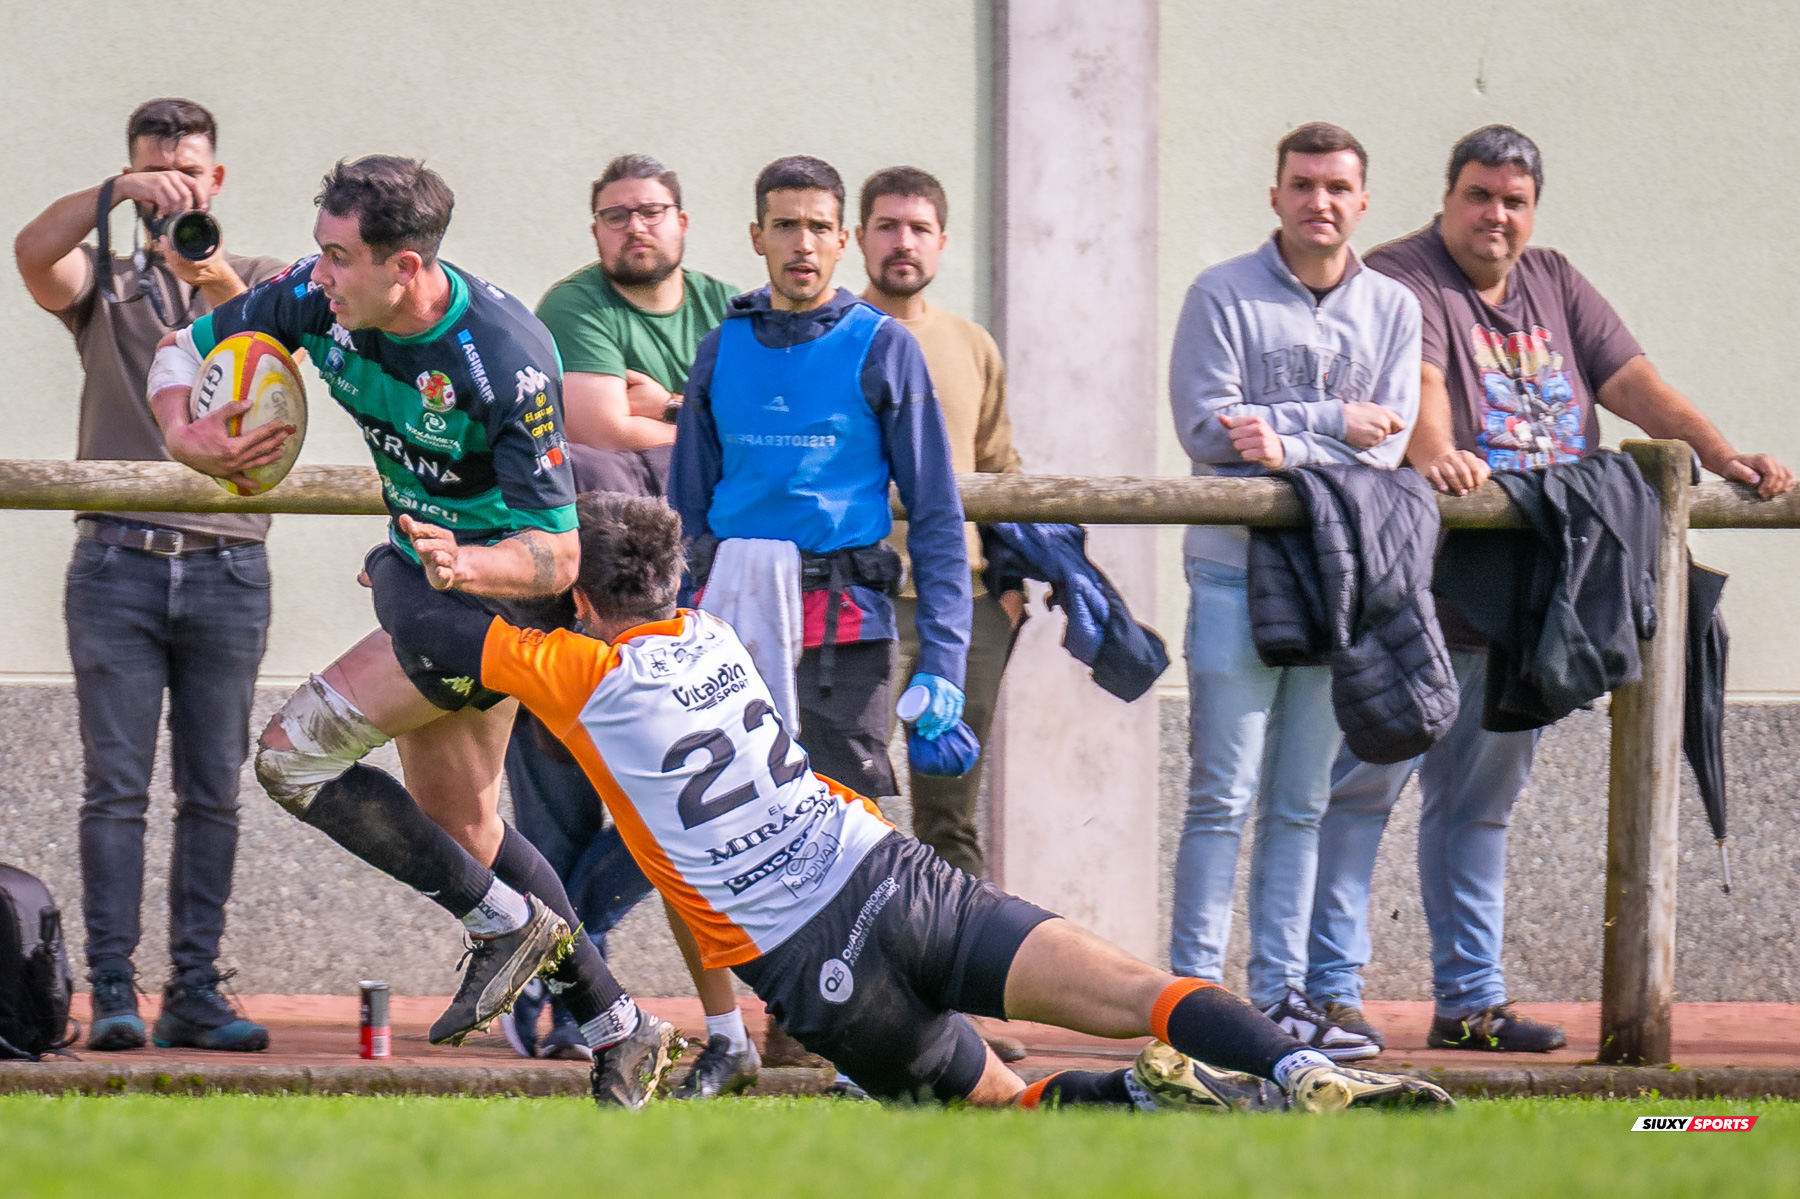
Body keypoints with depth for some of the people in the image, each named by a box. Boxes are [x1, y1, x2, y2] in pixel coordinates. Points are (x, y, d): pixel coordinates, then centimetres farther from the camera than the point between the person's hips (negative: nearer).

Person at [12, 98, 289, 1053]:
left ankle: (194, 991, 1)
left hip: (225, 568, 1)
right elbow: (33, 251, -9)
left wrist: (219, 285, -29)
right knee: (115, 787, -6)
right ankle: (112, 992, -8)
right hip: (118, 561, -1)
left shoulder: (257, 282, 14)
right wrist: (119, 194, -24)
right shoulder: (102, 285, 13)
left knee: (214, 792, -1)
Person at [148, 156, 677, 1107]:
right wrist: (184, 435, -16)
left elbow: (557, 556, -29)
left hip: (499, 592, -9)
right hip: (426, 565, 9)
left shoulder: (504, 359, -31)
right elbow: (186, 348, 5)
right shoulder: (317, 300, -12)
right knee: (458, 826, 16)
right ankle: (618, 1029, 27)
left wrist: (465, 565, -48)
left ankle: (505, 922, -2)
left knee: (296, 754, -14)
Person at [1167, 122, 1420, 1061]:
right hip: (1238, 570, -4)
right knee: (1223, 797, -7)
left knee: (1302, 804, 7)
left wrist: (1288, 445, -15)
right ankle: (1196, 991, -6)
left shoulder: (1392, 308, 10)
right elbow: (1207, 425, -10)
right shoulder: (1223, 297, 0)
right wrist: (1336, 422, -10)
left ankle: (1281, 993, 11)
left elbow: (1389, 443, 0)